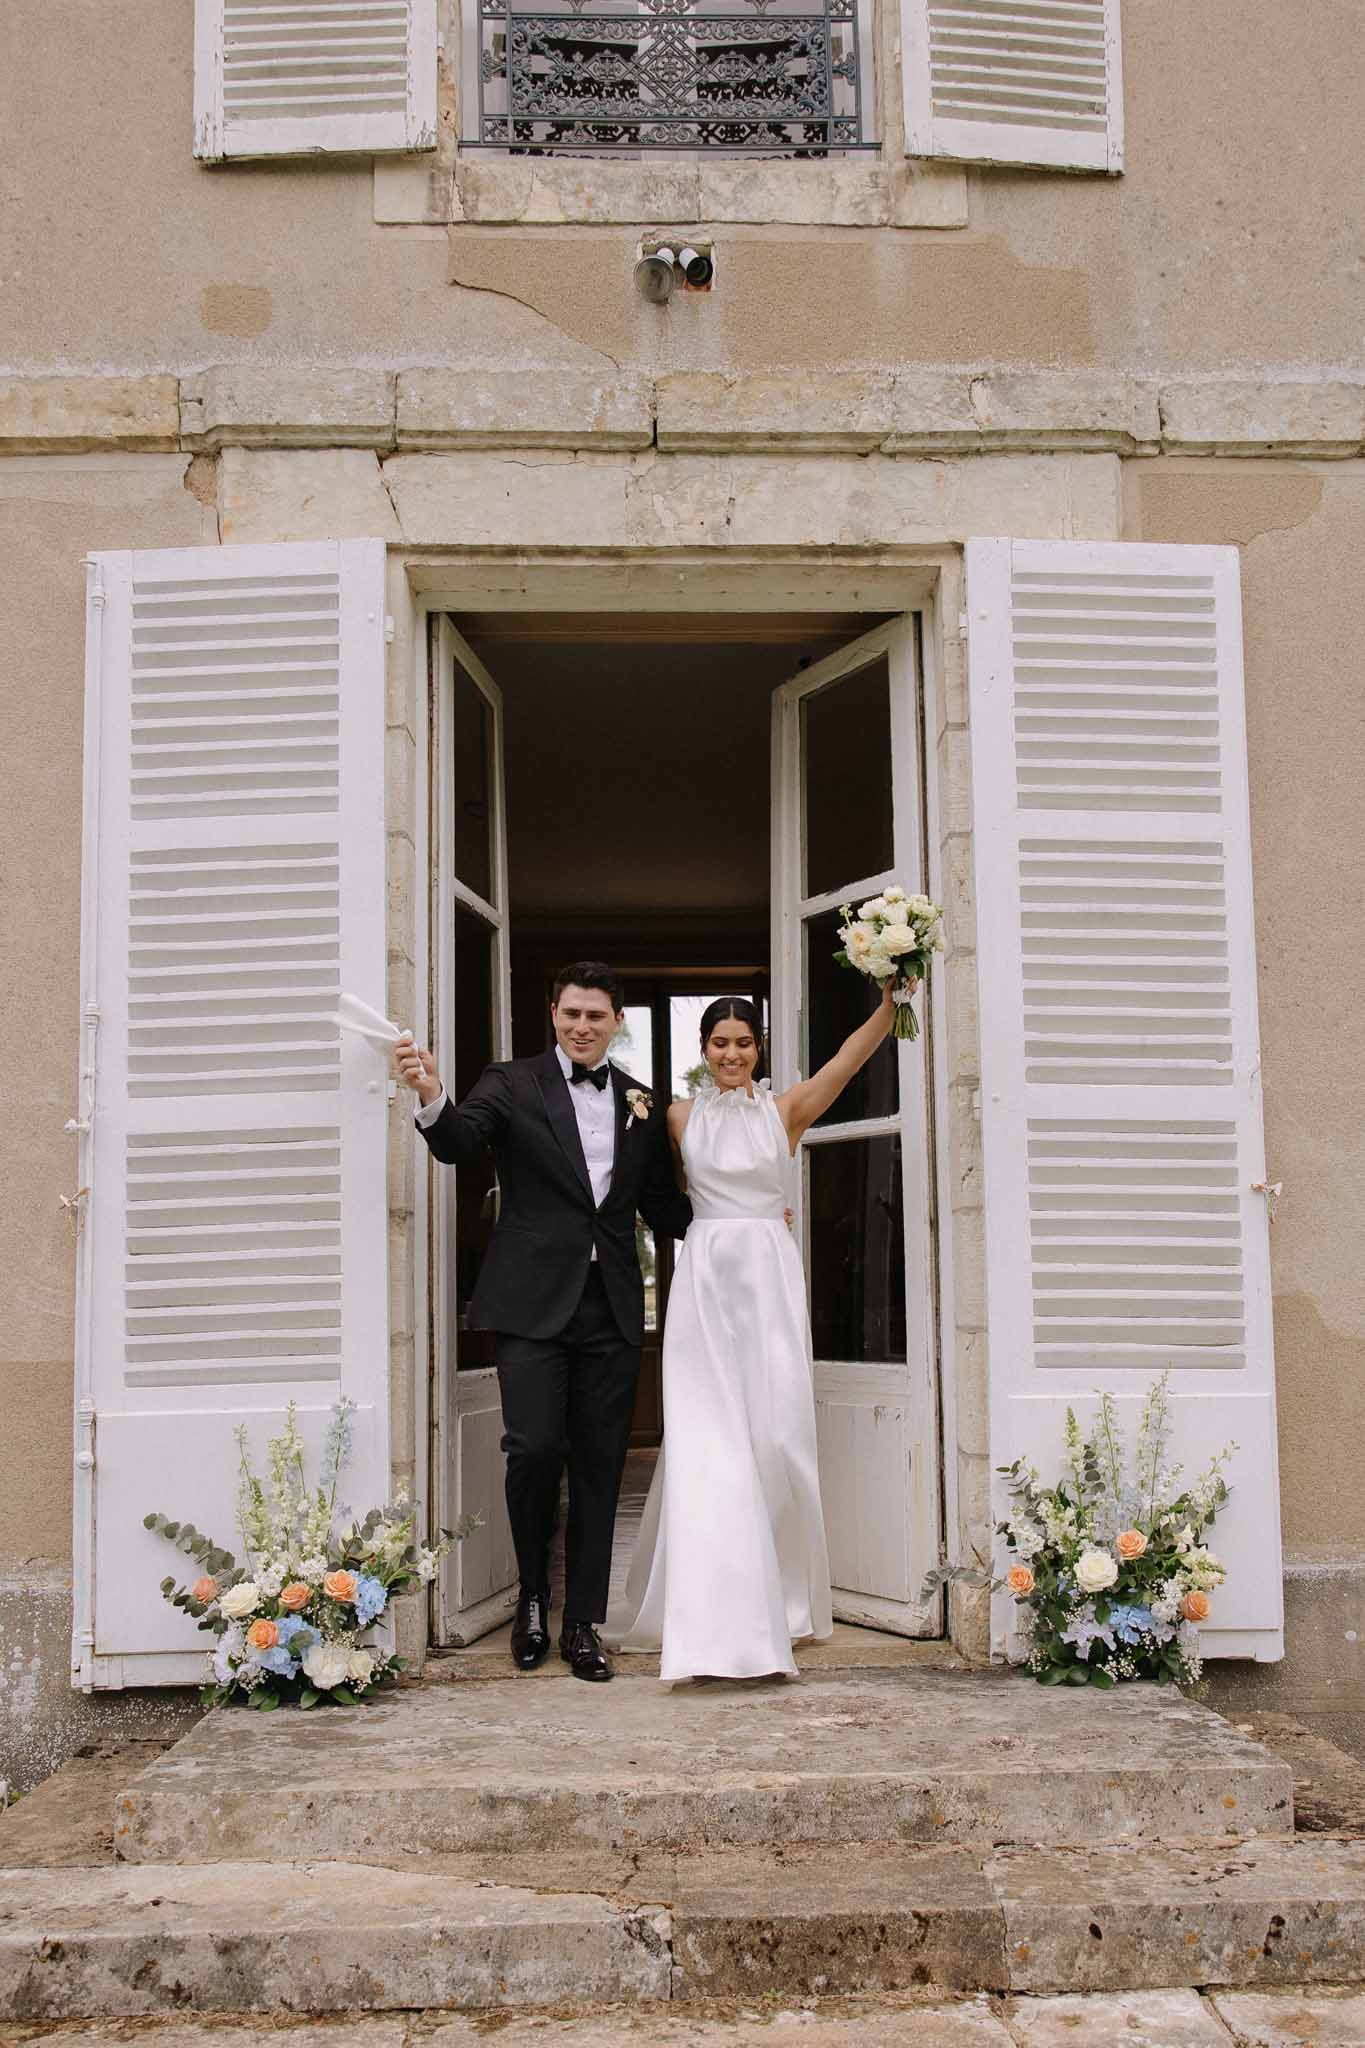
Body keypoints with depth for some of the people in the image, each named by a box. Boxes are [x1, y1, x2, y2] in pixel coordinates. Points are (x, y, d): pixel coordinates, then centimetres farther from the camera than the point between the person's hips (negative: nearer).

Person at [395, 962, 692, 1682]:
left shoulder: (641, 1102, 13)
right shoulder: (512, 1083, 2)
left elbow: (662, 1205, 18)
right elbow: (458, 1144, -15)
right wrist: (431, 1096, -35)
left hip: (612, 1307, 3)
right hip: (534, 1301, -3)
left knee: (600, 1466, 5)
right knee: (535, 1448, -11)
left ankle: (582, 1623, 16)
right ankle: (533, 1597, 15)